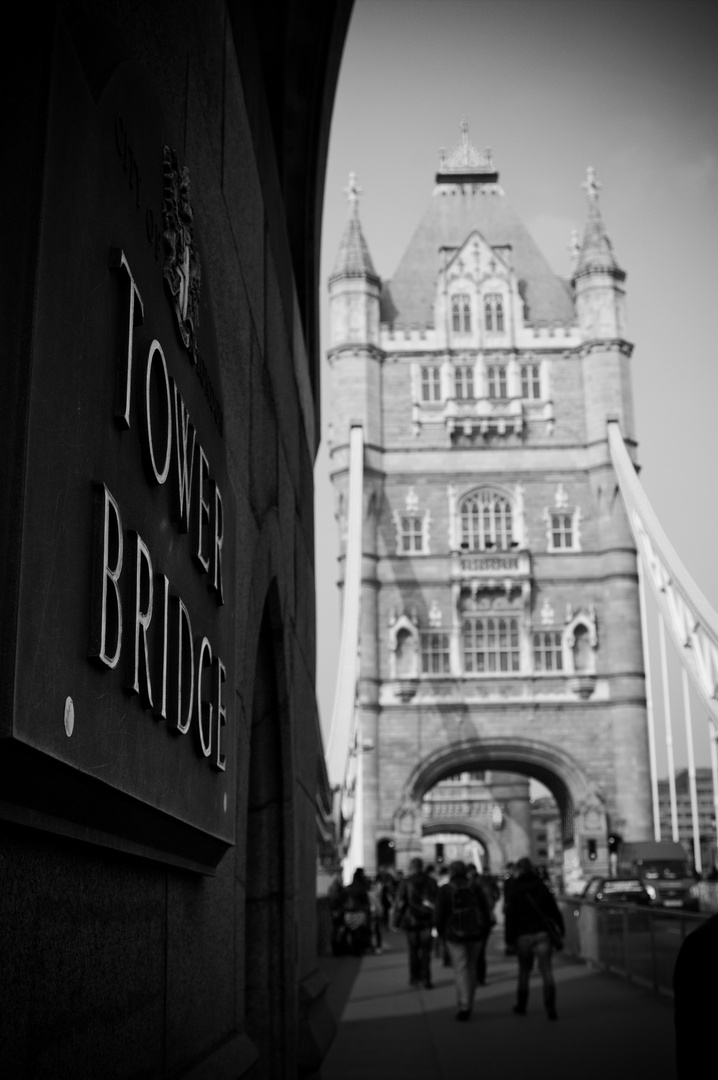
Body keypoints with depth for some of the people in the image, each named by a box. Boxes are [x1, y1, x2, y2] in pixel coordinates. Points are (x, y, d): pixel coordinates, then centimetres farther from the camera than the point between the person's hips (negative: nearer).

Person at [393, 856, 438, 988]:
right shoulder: (431, 882, 1)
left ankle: (414, 978, 12)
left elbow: (400, 903, -9)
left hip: (411, 921, -2)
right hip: (427, 921, 2)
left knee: (413, 950, 10)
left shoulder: (405, 882, -8)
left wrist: (397, 921, -4)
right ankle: (426, 979, 0)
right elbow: (436, 902, 2)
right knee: (426, 950, 6)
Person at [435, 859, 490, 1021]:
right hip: (475, 935, 3)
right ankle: (466, 1004, 21)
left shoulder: (445, 890, -5)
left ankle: (465, 1006, -10)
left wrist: (441, 932, 9)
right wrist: (482, 931, 13)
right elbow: (485, 912, 4)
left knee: (461, 970, -1)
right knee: (471, 969, 15)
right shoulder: (475, 888, 4)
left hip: (455, 936, -3)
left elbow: (440, 915, -7)